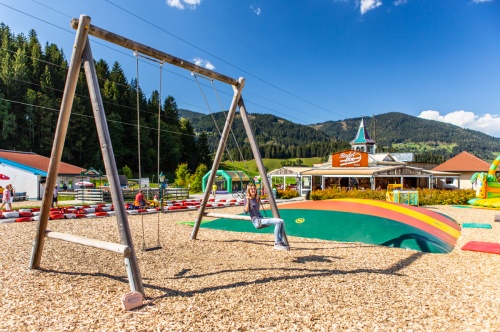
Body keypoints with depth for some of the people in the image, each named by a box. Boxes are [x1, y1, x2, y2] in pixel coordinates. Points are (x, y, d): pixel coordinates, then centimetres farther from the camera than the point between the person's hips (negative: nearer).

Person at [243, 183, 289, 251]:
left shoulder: (256, 198, 18)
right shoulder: (247, 199, -3)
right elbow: (245, 211, -14)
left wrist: (259, 200, 23)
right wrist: (248, 201, -20)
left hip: (262, 218, 8)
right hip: (257, 221, -8)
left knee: (281, 221, -10)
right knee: (278, 222, -24)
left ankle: (282, 242, -9)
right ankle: (277, 243, -18)